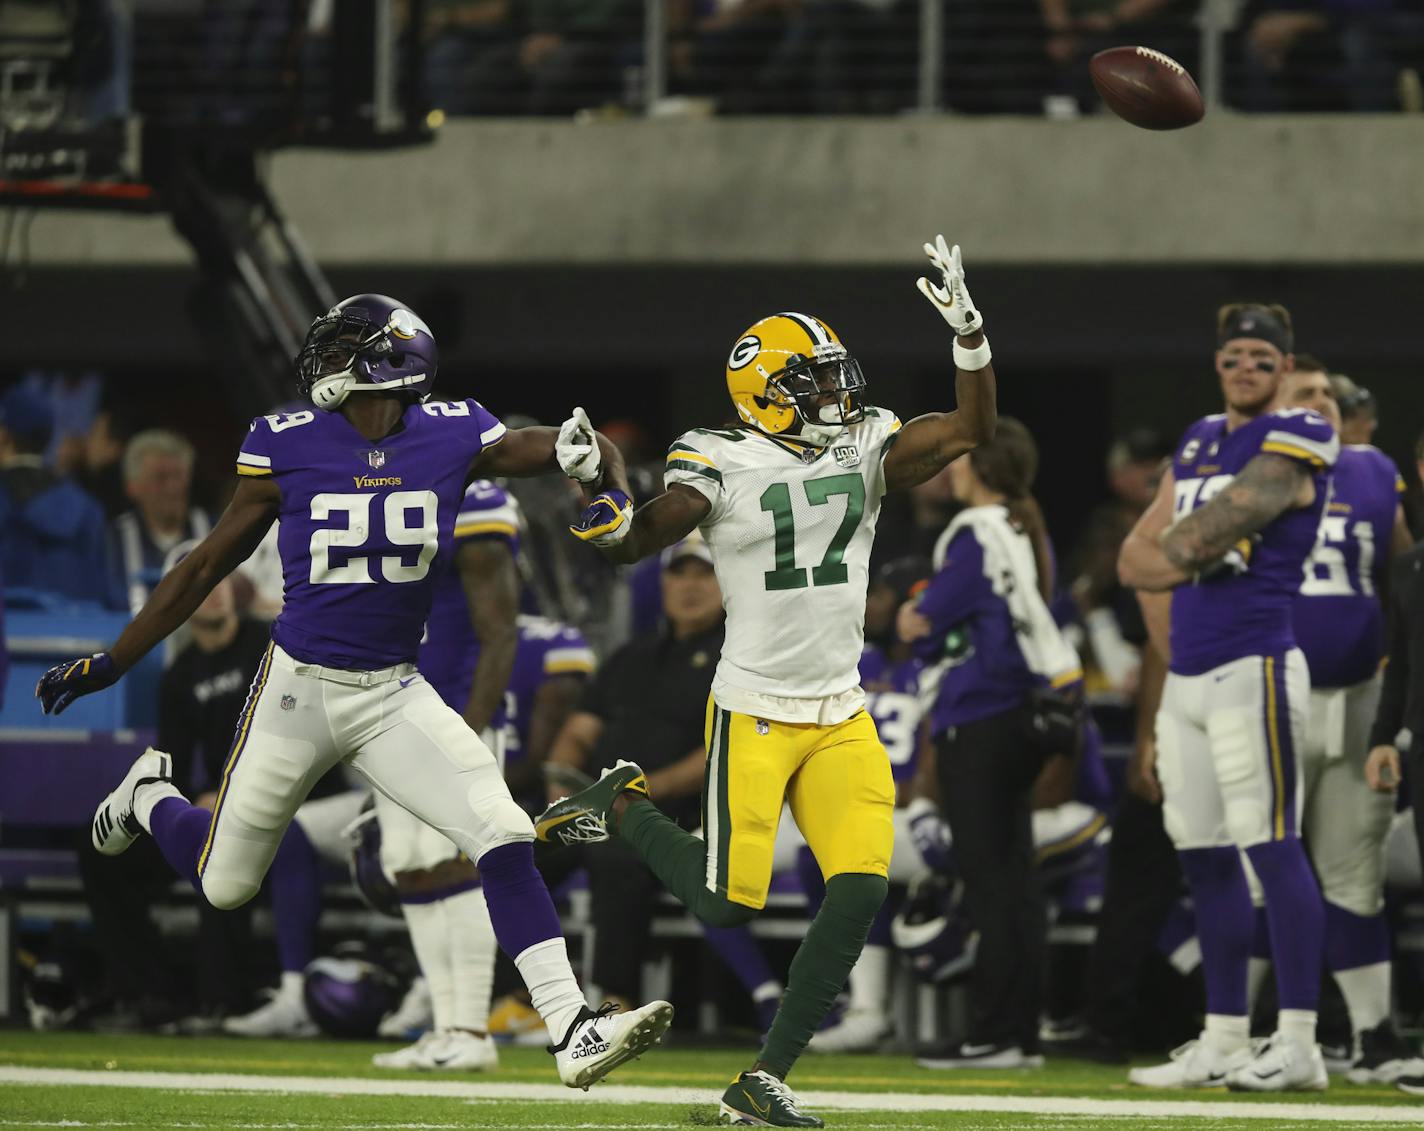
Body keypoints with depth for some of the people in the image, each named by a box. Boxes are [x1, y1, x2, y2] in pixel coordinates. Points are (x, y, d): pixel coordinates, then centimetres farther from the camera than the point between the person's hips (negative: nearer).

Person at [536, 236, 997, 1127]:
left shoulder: (866, 450, 3)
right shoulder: (722, 467, -11)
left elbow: (973, 428, -2)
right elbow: (630, 544, -11)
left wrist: (969, 332, -15)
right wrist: (592, 484, -31)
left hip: (841, 717, 5)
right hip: (754, 712, -5)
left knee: (860, 893, -9)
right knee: (729, 904, -4)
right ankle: (624, 808, 27)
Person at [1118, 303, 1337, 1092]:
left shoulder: (1291, 448, -6)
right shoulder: (1199, 443, 19)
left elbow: (1201, 537, -14)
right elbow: (1137, 562, 18)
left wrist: (1175, 548, 6)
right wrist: (1195, 557, 0)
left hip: (1253, 669, -8)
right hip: (1187, 675, 8)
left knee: (1273, 849, -11)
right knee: (1206, 862, 9)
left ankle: (1298, 1043, -12)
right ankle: (1223, 1043, 14)